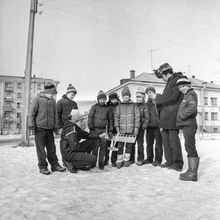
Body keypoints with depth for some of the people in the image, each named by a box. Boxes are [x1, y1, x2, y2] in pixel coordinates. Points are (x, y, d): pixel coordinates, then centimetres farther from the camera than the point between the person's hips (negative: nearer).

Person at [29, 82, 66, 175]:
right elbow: (32, 113, -4)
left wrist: (56, 126, 14)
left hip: (50, 128, 5)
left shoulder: (52, 101, 11)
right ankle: (42, 167, 11)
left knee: (51, 148, 9)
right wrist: (31, 124, -8)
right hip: (40, 128, -5)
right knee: (41, 148, 1)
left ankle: (54, 165, 19)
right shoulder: (37, 99, -4)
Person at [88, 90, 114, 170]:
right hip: (96, 129, -2)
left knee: (103, 147, 3)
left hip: (104, 129, 2)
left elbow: (110, 119, 13)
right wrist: (91, 128, -6)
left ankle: (101, 163, 13)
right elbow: (90, 117, 1)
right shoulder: (94, 107, 4)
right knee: (95, 146, -2)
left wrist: (110, 130, 9)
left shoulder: (107, 108, 10)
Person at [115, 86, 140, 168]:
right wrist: (117, 128, -4)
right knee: (120, 145, -1)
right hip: (121, 129, 0)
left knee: (129, 145, 7)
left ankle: (126, 160, 21)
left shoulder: (134, 106, 6)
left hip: (131, 130, 0)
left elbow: (137, 117, 3)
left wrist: (136, 128, -4)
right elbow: (116, 117, 5)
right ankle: (119, 161, 9)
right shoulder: (119, 106, 9)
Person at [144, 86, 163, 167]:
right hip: (149, 126, 6)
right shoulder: (147, 103, 15)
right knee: (149, 143, 12)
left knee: (158, 144, 2)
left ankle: (158, 160, 11)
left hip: (157, 126, -6)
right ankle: (149, 158, 23)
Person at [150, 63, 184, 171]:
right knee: (165, 138, 11)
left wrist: (157, 97, -11)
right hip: (166, 116, 9)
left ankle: (177, 164, 9)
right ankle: (170, 161, 21)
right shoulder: (170, 83, 21)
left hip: (172, 115, -9)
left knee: (173, 140, -3)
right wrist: (157, 100, 11)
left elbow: (171, 97, -19)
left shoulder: (177, 80, -7)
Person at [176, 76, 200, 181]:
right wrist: (181, 116, 9)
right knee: (189, 148, 12)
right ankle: (190, 170, 21)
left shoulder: (191, 94, -8)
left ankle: (193, 174, -6)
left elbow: (192, 107, -25)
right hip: (187, 125, 10)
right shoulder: (187, 95, 21)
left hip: (189, 125, -10)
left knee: (190, 148, -9)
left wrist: (182, 116, -17)